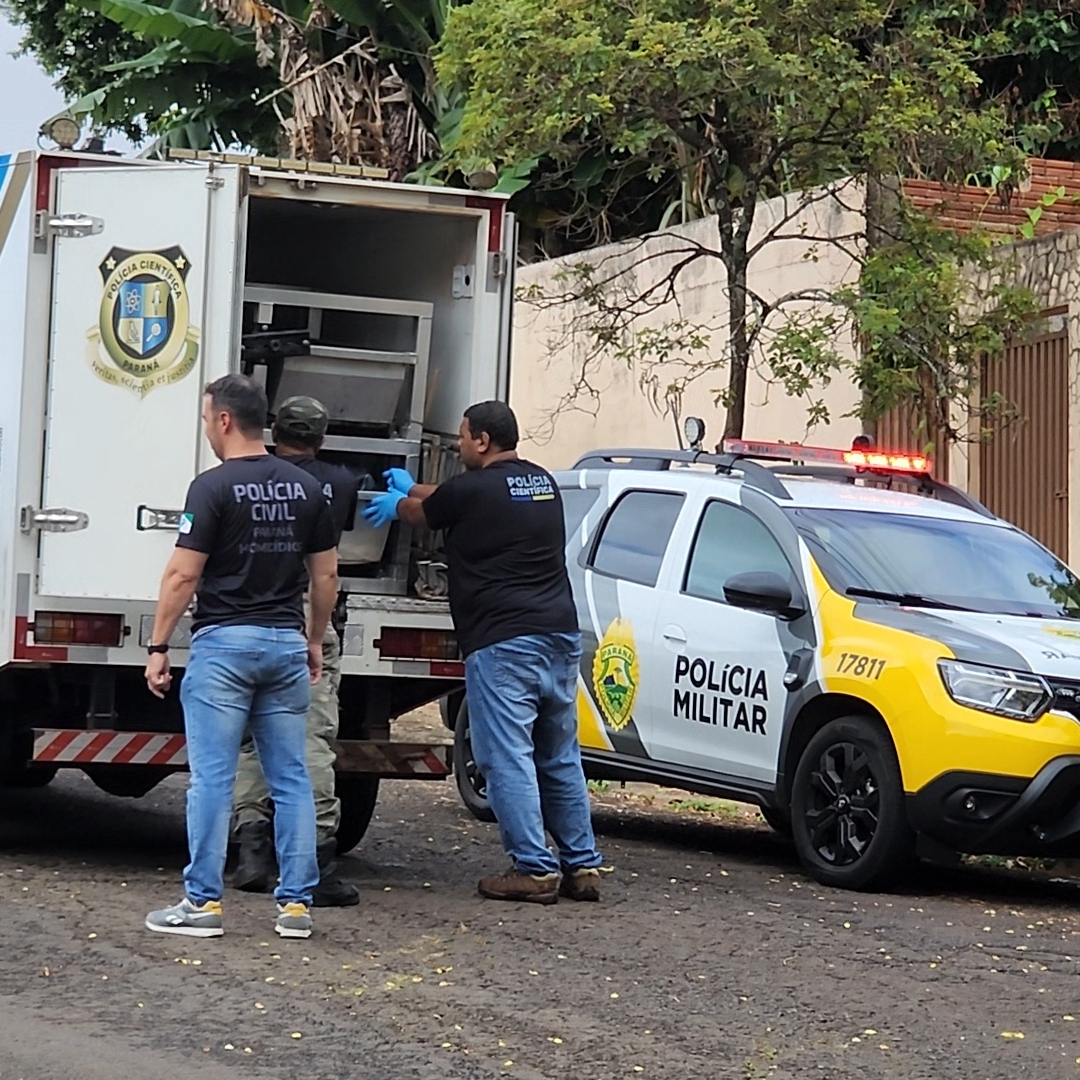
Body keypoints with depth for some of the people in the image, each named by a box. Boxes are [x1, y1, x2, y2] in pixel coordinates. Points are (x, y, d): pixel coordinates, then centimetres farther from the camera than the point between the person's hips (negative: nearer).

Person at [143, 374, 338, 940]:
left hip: (224, 642, -5)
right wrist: (314, 640, 22)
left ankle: (202, 902, 1)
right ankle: (296, 904, 7)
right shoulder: (306, 487, 8)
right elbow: (325, 575, 12)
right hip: (286, 643, 5)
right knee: (290, 778, 7)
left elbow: (183, 575, -12)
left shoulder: (214, 487, -9)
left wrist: (158, 646, -6)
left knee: (212, 777, -1)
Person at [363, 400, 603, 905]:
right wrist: (410, 488, 46)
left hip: (502, 644, -8)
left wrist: (396, 503, 39)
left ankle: (534, 868, -7)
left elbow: (421, 512, 16)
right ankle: (582, 864, 15)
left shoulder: (471, 489, -6)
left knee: (507, 758, -4)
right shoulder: (542, 483, 16)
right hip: (559, 637, 8)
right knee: (560, 759, 13)